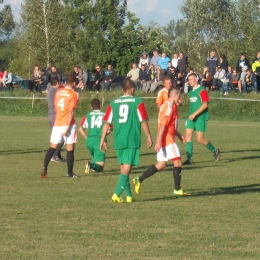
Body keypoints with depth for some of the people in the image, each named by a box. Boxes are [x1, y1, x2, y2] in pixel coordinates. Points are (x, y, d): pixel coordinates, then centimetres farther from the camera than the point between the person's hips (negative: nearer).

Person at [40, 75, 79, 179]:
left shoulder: (58, 92, 8)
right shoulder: (73, 95, -8)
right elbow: (71, 112, -15)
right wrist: (68, 127, -17)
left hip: (57, 123, 5)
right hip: (68, 124, -5)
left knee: (52, 147, 6)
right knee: (70, 148, 4)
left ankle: (44, 168, -11)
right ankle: (70, 173, 8)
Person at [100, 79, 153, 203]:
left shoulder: (114, 103, 7)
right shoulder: (137, 102, -2)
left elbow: (106, 122, 4)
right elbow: (143, 121, -4)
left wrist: (103, 139, 9)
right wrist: (149, 137, 6)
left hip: (118, 141, 4)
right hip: (132, 141, -4)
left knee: (123, 168, 16)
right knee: (126, 169, -5)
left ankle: (128, 195, 18)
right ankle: (117, 194, -19)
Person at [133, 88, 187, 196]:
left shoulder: (166, 106, 16)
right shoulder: (169, 108, -15)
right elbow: (162, 126, -22)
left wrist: (179, 135, 30)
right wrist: (159, 142, -26)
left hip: (163, 141, 10)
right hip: (167, 140, -10)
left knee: (161, 165, 11)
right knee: (178, 162, -3)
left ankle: (139, 180, 6)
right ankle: (177, 189, 1)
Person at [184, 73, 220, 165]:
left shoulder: (201, 90, -10)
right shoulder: (191, 92, 14)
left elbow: (205, 105, -16)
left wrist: (194, 114, -20)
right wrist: (190, 115, 16)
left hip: (200, 118, -7)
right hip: (191, 117, 8)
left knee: (200, 139, -7)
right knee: (188, 136, -4)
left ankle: (215, 151, 16)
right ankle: (189, 159, -3)